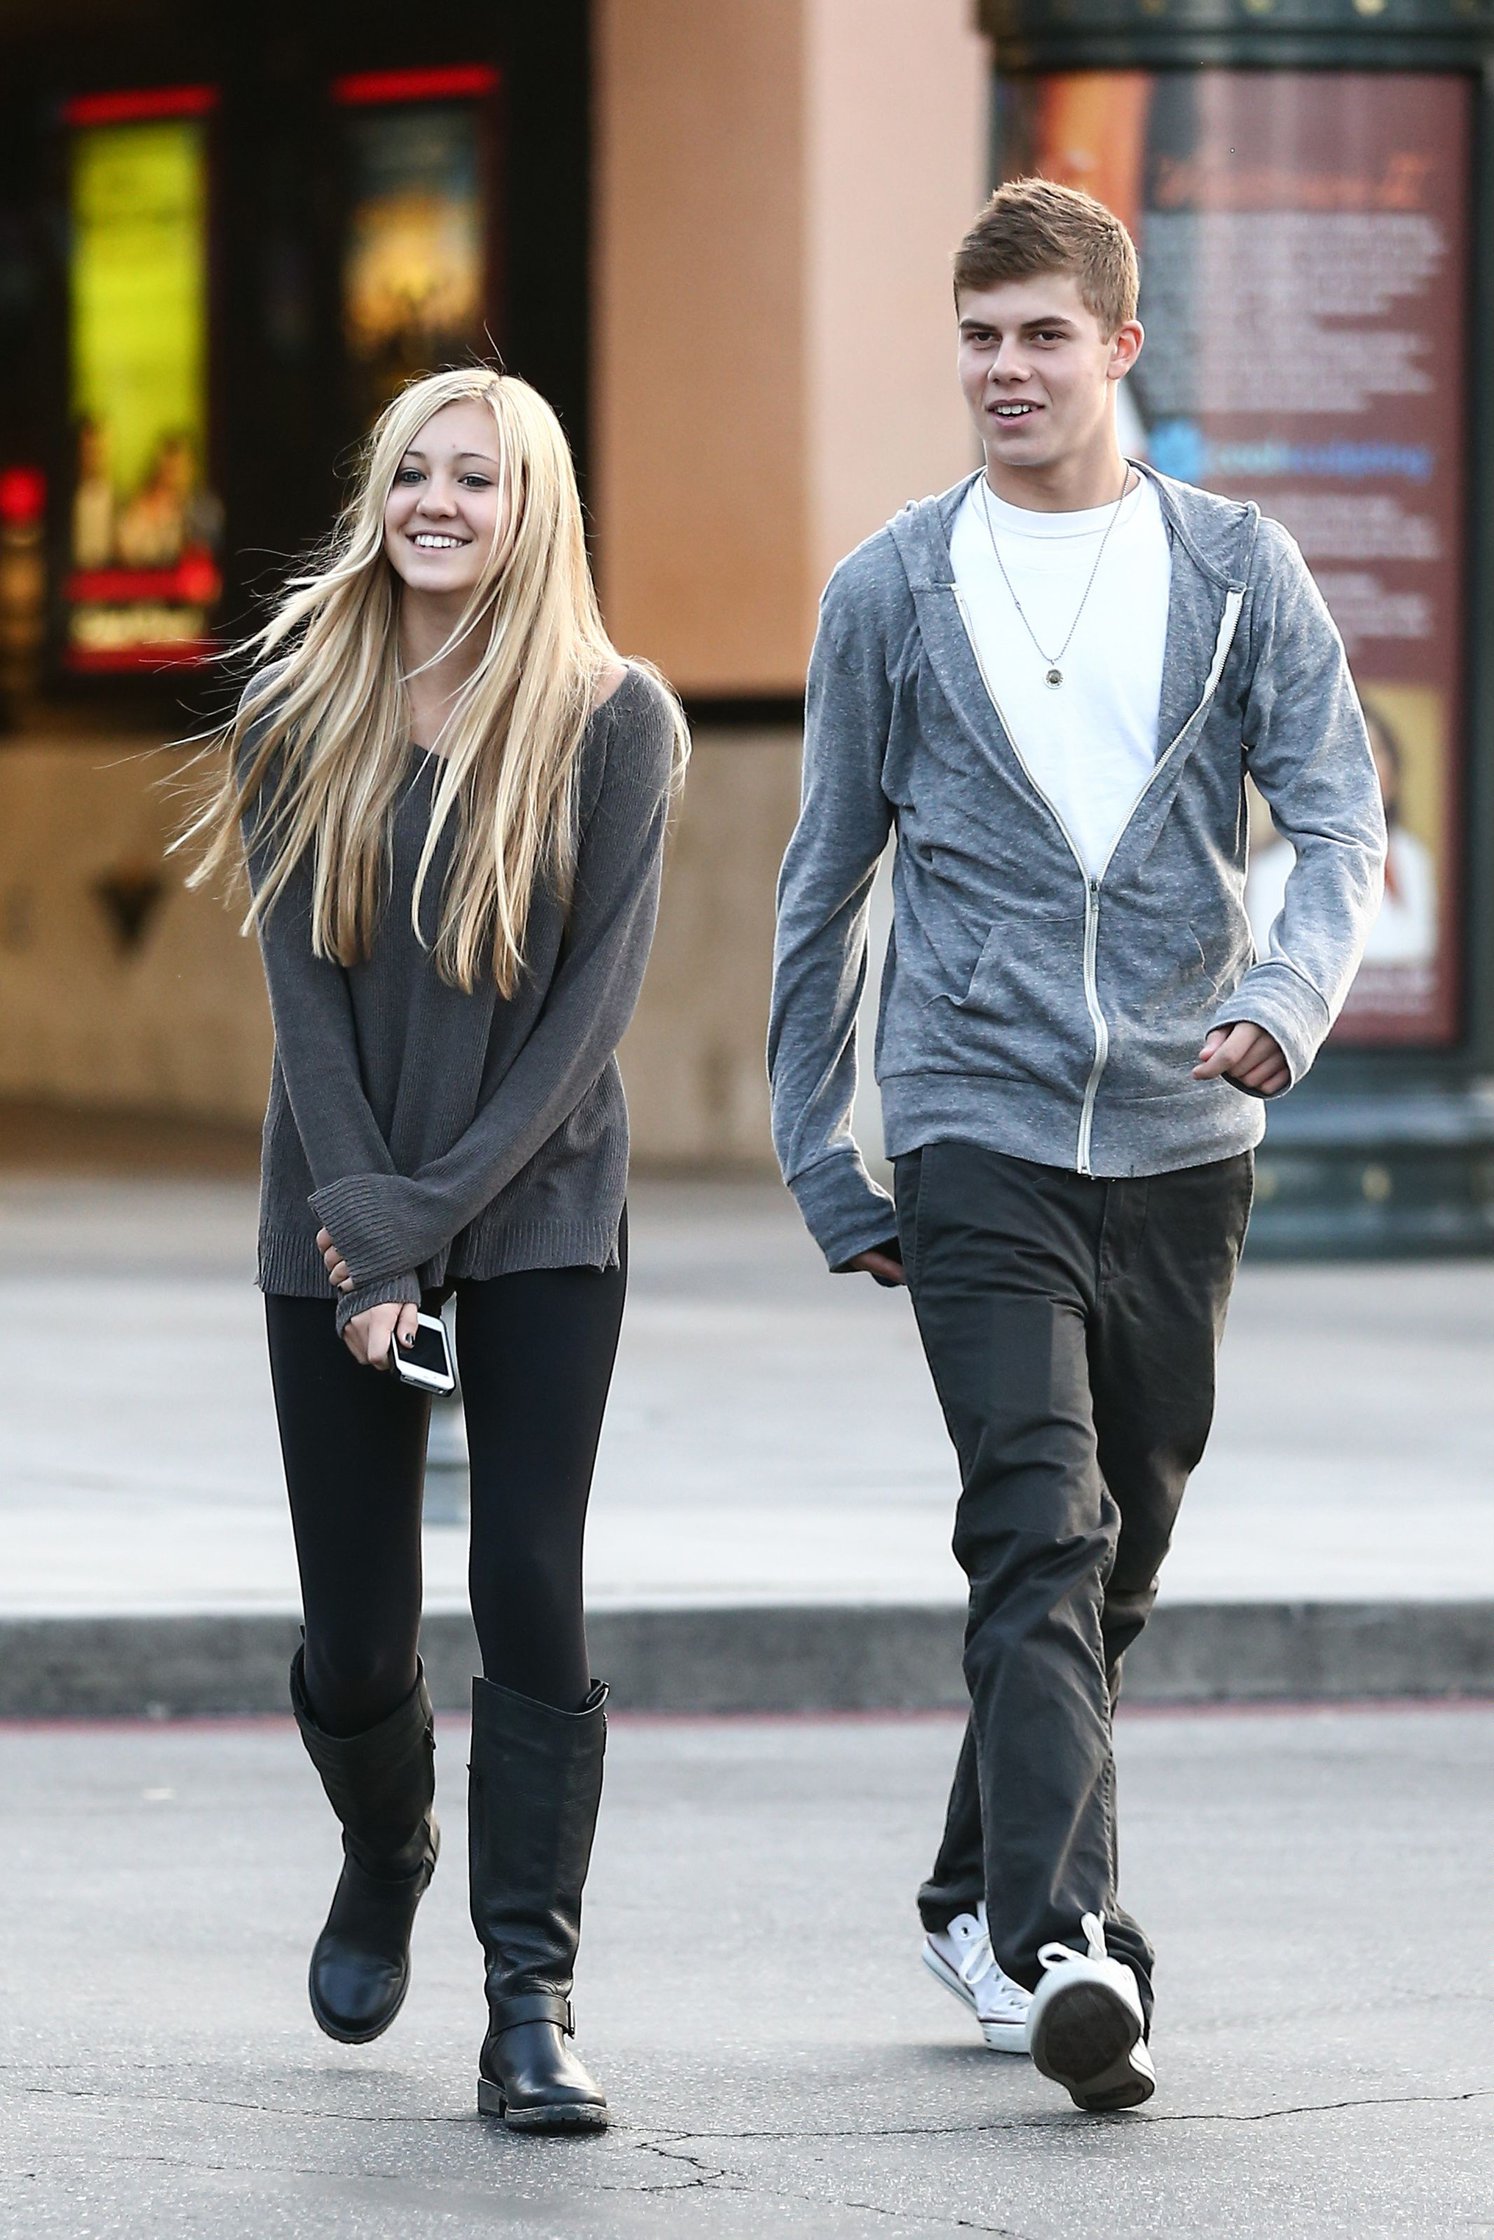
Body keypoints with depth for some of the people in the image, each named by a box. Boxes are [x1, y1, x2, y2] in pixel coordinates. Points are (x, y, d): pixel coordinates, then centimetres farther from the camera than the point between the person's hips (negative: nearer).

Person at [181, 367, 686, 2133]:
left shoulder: (615, 723, -4)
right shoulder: (304, 708, 1)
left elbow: (596, 997, -8)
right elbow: (300, 982, -3)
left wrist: (437, 1205, -14)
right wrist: (361, 1226, -12)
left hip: (542, 1214, -2)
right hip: (338, 1220, 2)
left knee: (531, 1594, -12)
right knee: (355, 1638, 3)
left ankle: (531, 2005, -9)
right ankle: (385, 1854, 36)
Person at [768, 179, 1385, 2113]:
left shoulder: (1238, 571, 6)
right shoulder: (888, 594, 5)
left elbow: (1338, 816, 0)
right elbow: (825, 884, 11)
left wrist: (1286, 997, -21)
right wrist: (820, 1164, 10)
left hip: (1180, 1140, 2)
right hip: (977, 1134, -2)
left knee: (1118, 1553, 11)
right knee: (1043, 1537, -17)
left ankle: (981, 1898, 29)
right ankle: (1063, 1945, -27)